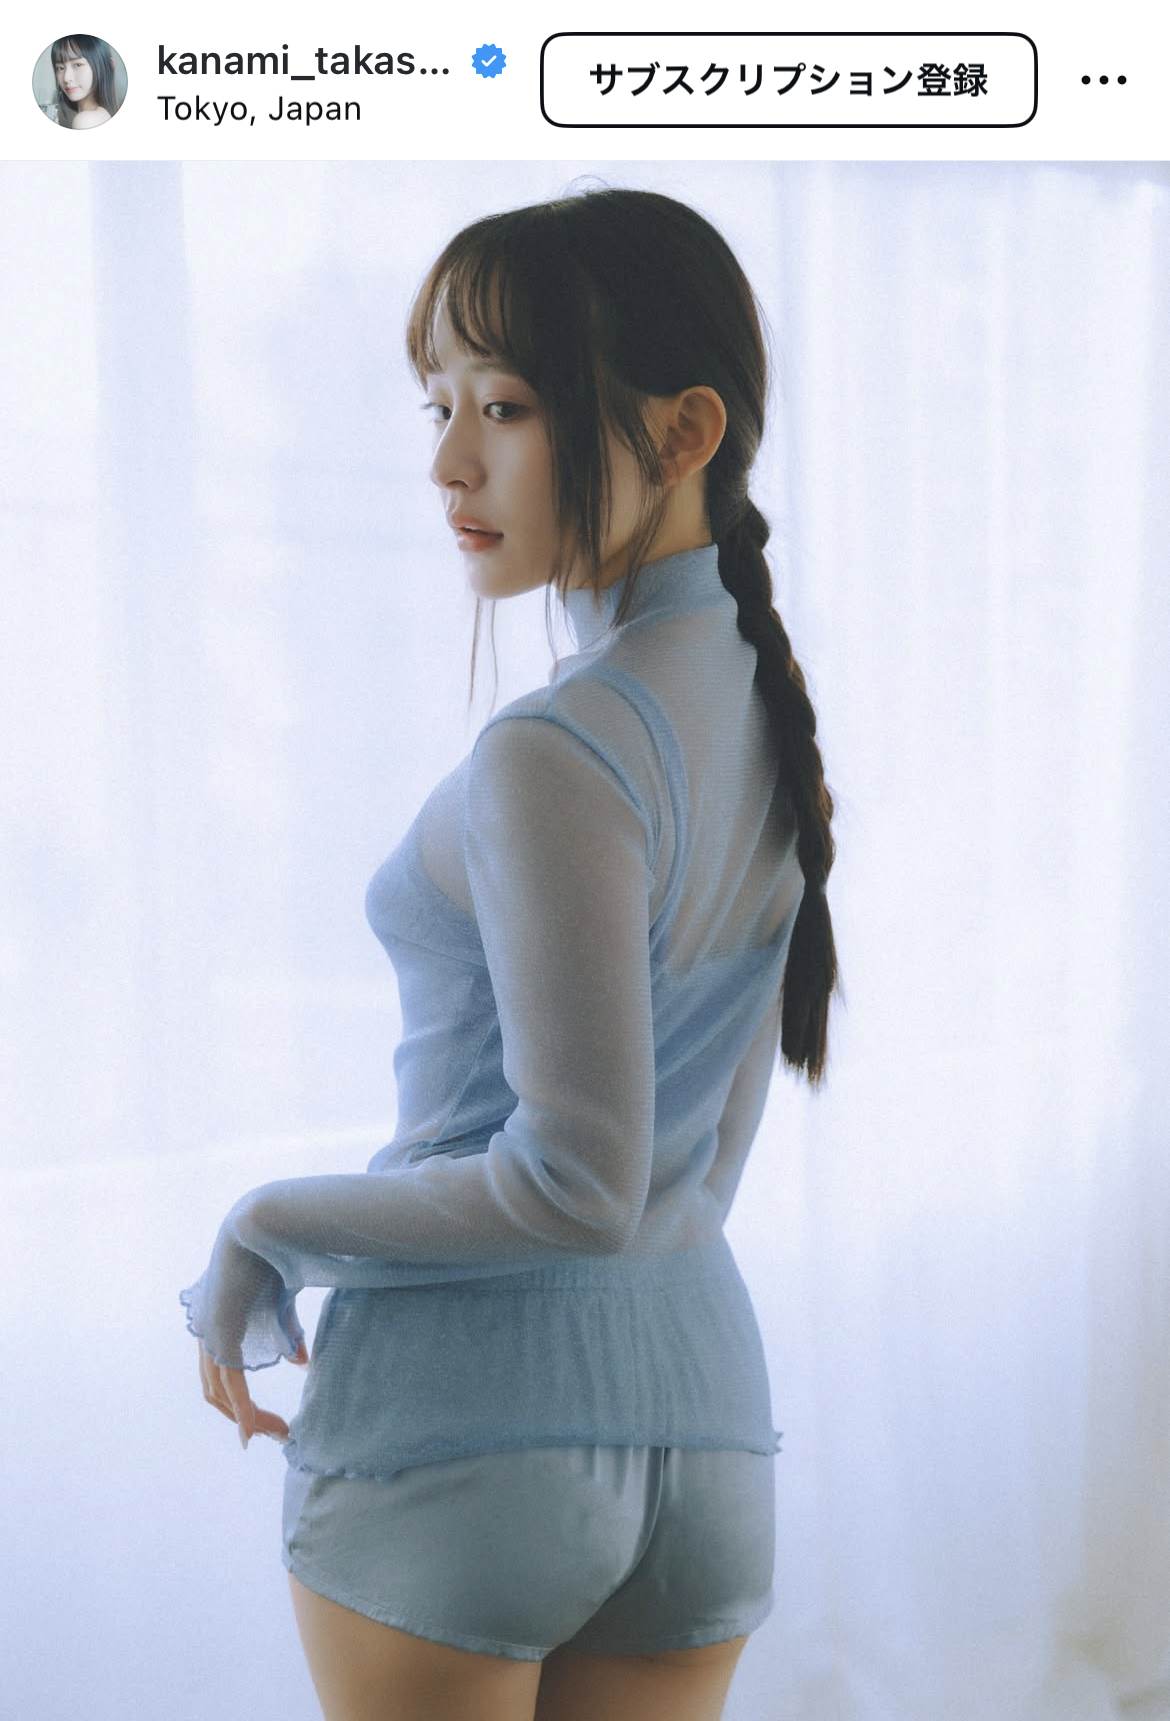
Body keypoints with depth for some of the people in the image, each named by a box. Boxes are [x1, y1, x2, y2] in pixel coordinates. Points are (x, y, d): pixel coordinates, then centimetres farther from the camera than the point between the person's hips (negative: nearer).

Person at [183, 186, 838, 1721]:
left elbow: (576, 1179, -20)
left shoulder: (551, 759, -20)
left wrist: (267, 1232, -8)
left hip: (455, 1421, -7)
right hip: (702, 1396, 7)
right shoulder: (773, 722, 6)